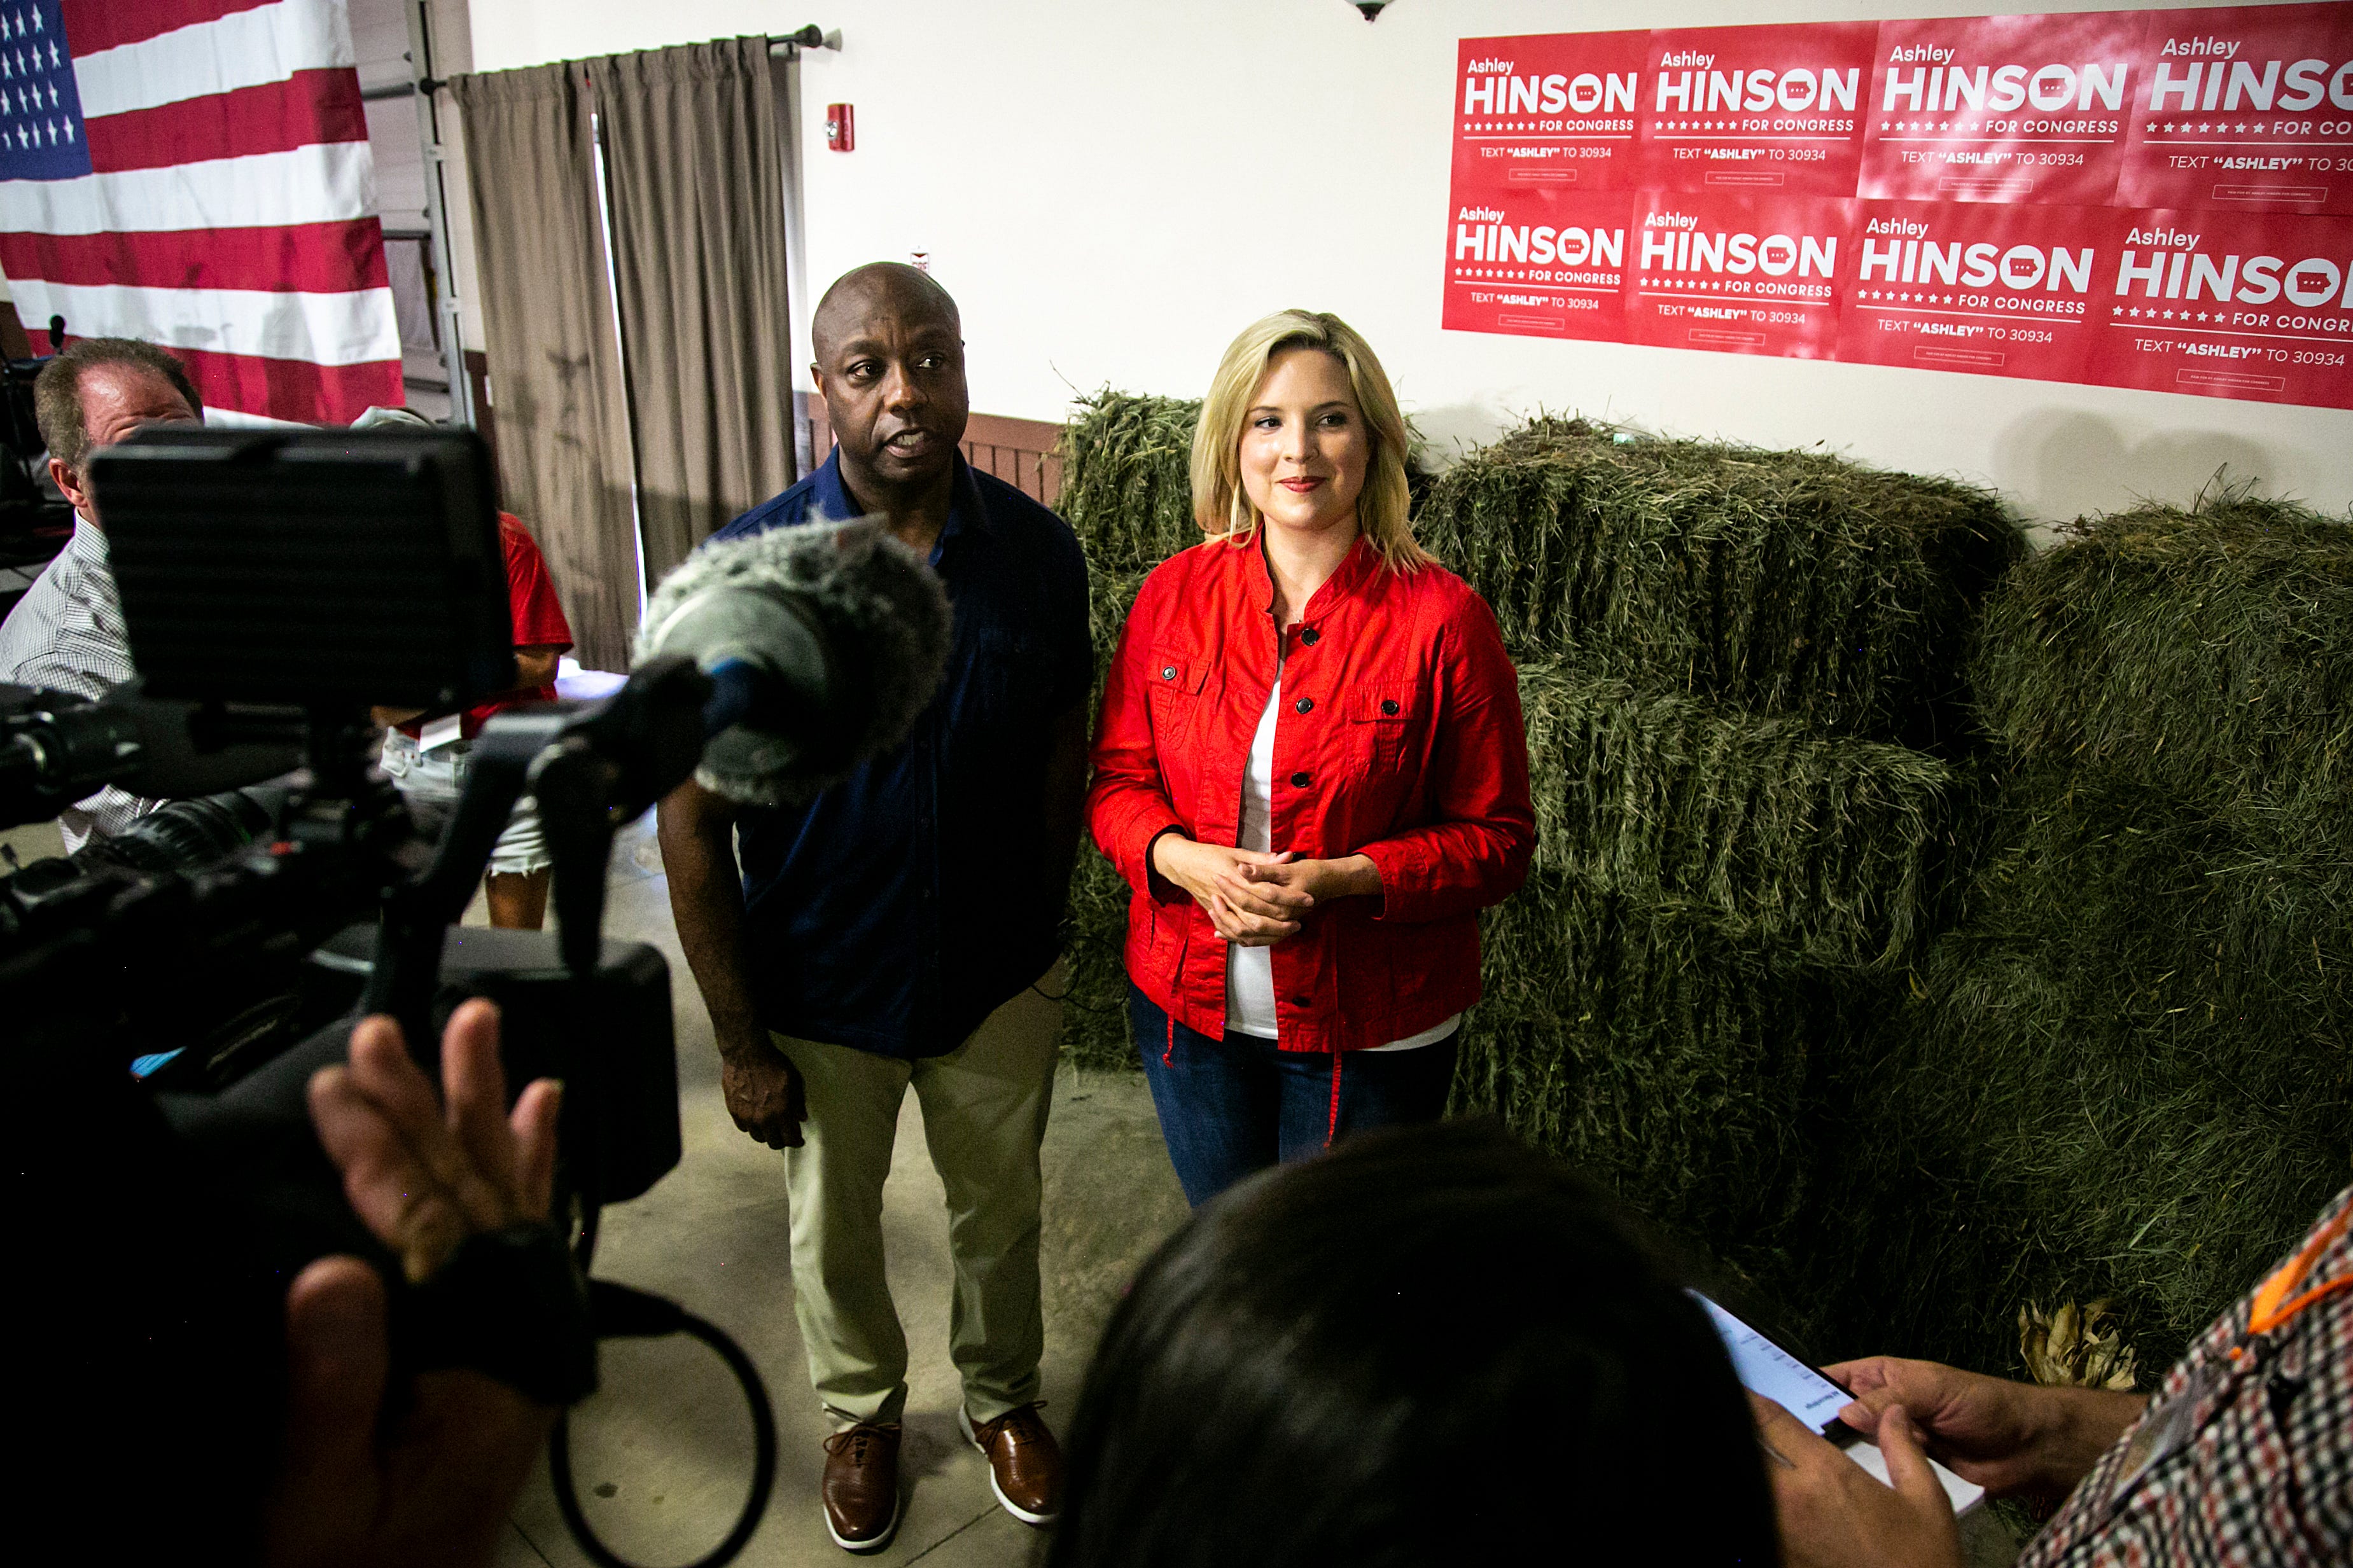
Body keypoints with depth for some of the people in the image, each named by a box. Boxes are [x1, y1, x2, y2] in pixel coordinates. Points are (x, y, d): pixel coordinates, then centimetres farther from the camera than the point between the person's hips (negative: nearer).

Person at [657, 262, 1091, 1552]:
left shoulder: (1037, 551, -13)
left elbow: (1062, 759, 0)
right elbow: (693, 824, -14)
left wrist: (1037, 942, 5)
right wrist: (740, 1039, -10)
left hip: (998, 984, 2)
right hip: (819, 997, -1)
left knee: (1000, 1216, 23)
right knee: (833, 1233, 22)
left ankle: (1002, 1397, 53)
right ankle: (863, 1414, 53)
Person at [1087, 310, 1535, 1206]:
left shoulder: (1441, 617, -13)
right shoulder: (1174, 593, -4)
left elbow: (1498, 839, -10)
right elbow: (1117, 779, 2)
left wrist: (1346, 880, -24)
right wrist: (1183, 859, -18)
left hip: (1370, 1031, -3)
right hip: (1189, 1009, 3)